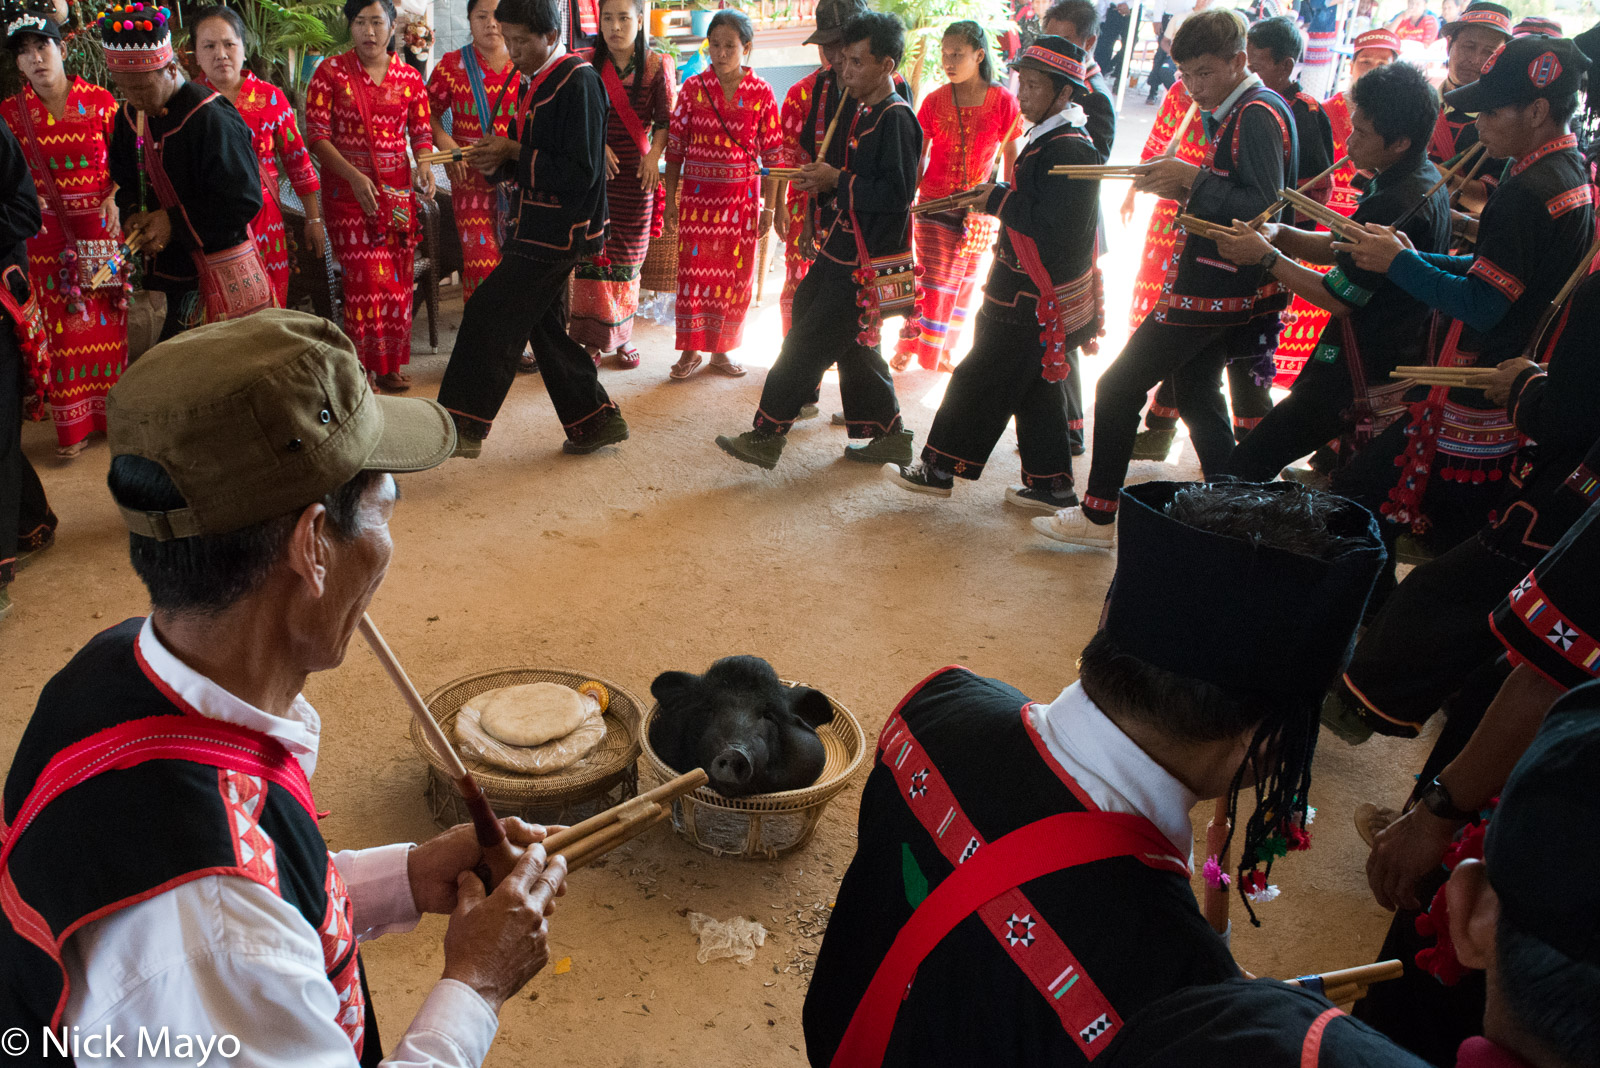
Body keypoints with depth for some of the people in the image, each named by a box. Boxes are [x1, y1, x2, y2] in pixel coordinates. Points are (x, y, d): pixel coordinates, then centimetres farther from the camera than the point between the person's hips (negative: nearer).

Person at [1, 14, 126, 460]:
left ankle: (112, 411, 19)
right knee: (63, 326, 4)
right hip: (48, 234, 1)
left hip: (99, 227, -1)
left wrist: (113, 199, -11)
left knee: (107, 322, 5)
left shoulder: (100, 101, -2)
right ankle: (73, 424, 14)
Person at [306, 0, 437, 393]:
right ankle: (360, 370, 5)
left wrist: (423, 163, -11)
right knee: (365, 278, -7)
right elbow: (316, 134, -5)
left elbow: (421, 131, 11)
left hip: (398, 190, 3)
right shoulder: (330, 72, -1)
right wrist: (354, 176, -18)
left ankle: (390, 364, 18)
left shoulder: (409, 77, 7)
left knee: (398, 279, 5)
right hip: (348, 190, -3)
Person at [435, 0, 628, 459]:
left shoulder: (578, 82, -14)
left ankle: (463, 425, -3)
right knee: (543, 324, 13)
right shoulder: (534, 83, 14)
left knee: (490, 313, -10)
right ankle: (596, 420, 22)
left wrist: (513, 152, -15)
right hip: (538, 224, 10)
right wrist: (498, 163, -1)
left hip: (560, 229, -10)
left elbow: (580, 171, -20)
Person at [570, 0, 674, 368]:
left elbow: (664, 120, 3)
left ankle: (622, 334, 20)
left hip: (637, 172, 1)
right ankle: (593, 337, 6)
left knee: (628, 257, 6)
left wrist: (654, 154, -12)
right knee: (591, 252, -4)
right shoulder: (587, 64, 1)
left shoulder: (656, 65, 2)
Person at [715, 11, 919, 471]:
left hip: (864, 266, -10)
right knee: (853, 346, 14)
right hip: (841, 255, 10)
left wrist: (838, 180, -18)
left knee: (807, 346, -7)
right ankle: (889, 436, 24)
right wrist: (820, 179, 3)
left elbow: (897, 194, -22)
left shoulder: (896, 119, -15)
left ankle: (766, 436, -1)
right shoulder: (864, 114, 15)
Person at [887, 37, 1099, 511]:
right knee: (1035, 389, 15)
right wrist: (1000, 199, 3)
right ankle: (1050, 485, 23)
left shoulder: (1068, 149, -20)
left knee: (981, 380, 0)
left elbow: (1053, 224, -27)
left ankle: (940, 467, 12)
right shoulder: (1050, 139, 13)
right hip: (1038, 293, 10)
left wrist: (1000, 199, -16)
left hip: (1034, 299, -10)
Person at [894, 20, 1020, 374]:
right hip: (935, 205, -1)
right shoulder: (935, 101, -3)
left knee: (962, 284, 11)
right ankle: (909, 347, 14)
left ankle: (942, 351, 28)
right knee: (933, 282, -2)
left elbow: (1011, 158, 1)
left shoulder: (1003, 101, -7)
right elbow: (918, 158, 3)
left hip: (979, 209, 1)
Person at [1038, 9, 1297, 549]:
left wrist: (1194, 180, -22)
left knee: (1118, 387, -4)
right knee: (1198, 395, 17)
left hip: (1212, 287, -11)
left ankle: (1097, 515, 6)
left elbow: (1264, 209, -23)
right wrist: (1182, 189, 3)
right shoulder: (1234, 112, 15)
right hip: (1216, 285, 11)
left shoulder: (1258, 113, -15)